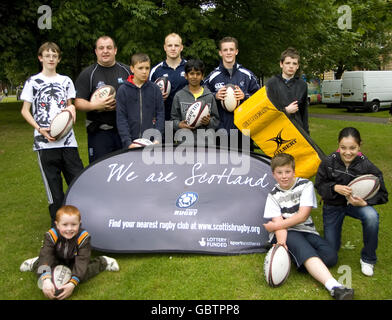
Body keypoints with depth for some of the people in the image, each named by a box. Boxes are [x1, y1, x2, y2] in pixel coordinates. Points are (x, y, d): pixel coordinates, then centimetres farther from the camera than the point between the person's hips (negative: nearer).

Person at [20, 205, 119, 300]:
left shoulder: (83, 237, -32)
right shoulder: (51, 235, -30)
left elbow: (82, 261, -36)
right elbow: (45, 256, -40)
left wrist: (72, 283, -49)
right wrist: (46, 280, -56)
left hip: (74, 263, -1)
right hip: (57, 261, 1)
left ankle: (102, 262, 0)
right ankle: (35, 263, 14)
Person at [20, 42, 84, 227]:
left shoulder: (66, 81, 15)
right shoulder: (33, 82, 6)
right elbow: (25, 111, 5)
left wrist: (71, 108, -2)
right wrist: (40, 129, -10)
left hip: (68, 140, 3)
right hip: (45, 142, -2)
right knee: (53, 184, 2)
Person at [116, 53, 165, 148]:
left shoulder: (155, 89, 4)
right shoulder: (123, 90, 0)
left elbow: (160, 114, 3)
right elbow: (121, 118, -3)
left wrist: (157, 138, -9)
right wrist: (128, 142, -13)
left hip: (152, 141, 1)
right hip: (132, 142, -1)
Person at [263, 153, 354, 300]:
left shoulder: (306, 185, 0)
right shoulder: (273, 195, 3)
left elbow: (302, 216, -9)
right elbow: (278, 222, -10)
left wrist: (274, 226, -12)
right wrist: (282, 242, -32)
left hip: (306, 231, 2)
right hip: (287, 233, -2)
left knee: (331, 256, -25)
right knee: (303, 248, -36)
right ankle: (334, 287, -49)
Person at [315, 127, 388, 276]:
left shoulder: (366, 166, -22)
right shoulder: (328, 162, -21)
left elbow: (381, 194, -13)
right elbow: (319, 185, -8)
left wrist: (365, 202, -31)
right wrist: (335, 188, -28)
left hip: (356, 203, 0)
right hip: (333, 205, 1)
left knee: (371, 216, -36)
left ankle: (368, 259, -12)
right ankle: (331, 229, 43)